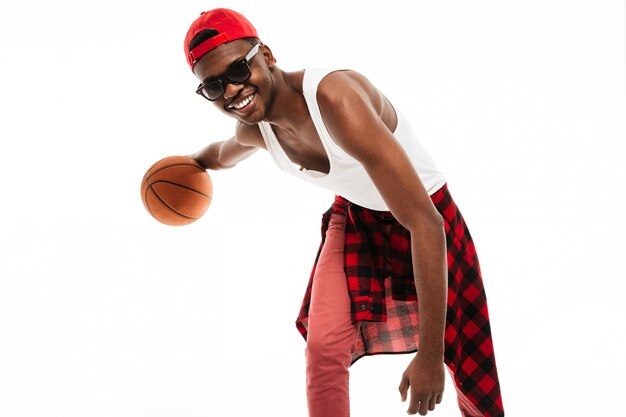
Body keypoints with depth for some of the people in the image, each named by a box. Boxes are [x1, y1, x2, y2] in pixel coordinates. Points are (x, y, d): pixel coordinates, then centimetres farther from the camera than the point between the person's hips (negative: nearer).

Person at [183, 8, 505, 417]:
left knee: (463, 357, 11)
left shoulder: (335, 97, -40)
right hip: (354, 217, 5)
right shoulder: (254, 129, -16)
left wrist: (430, 354, -41)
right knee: (323, 348, -13)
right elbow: (222, 154, 15)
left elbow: (424, 224, -42)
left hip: (425, 213, -4)